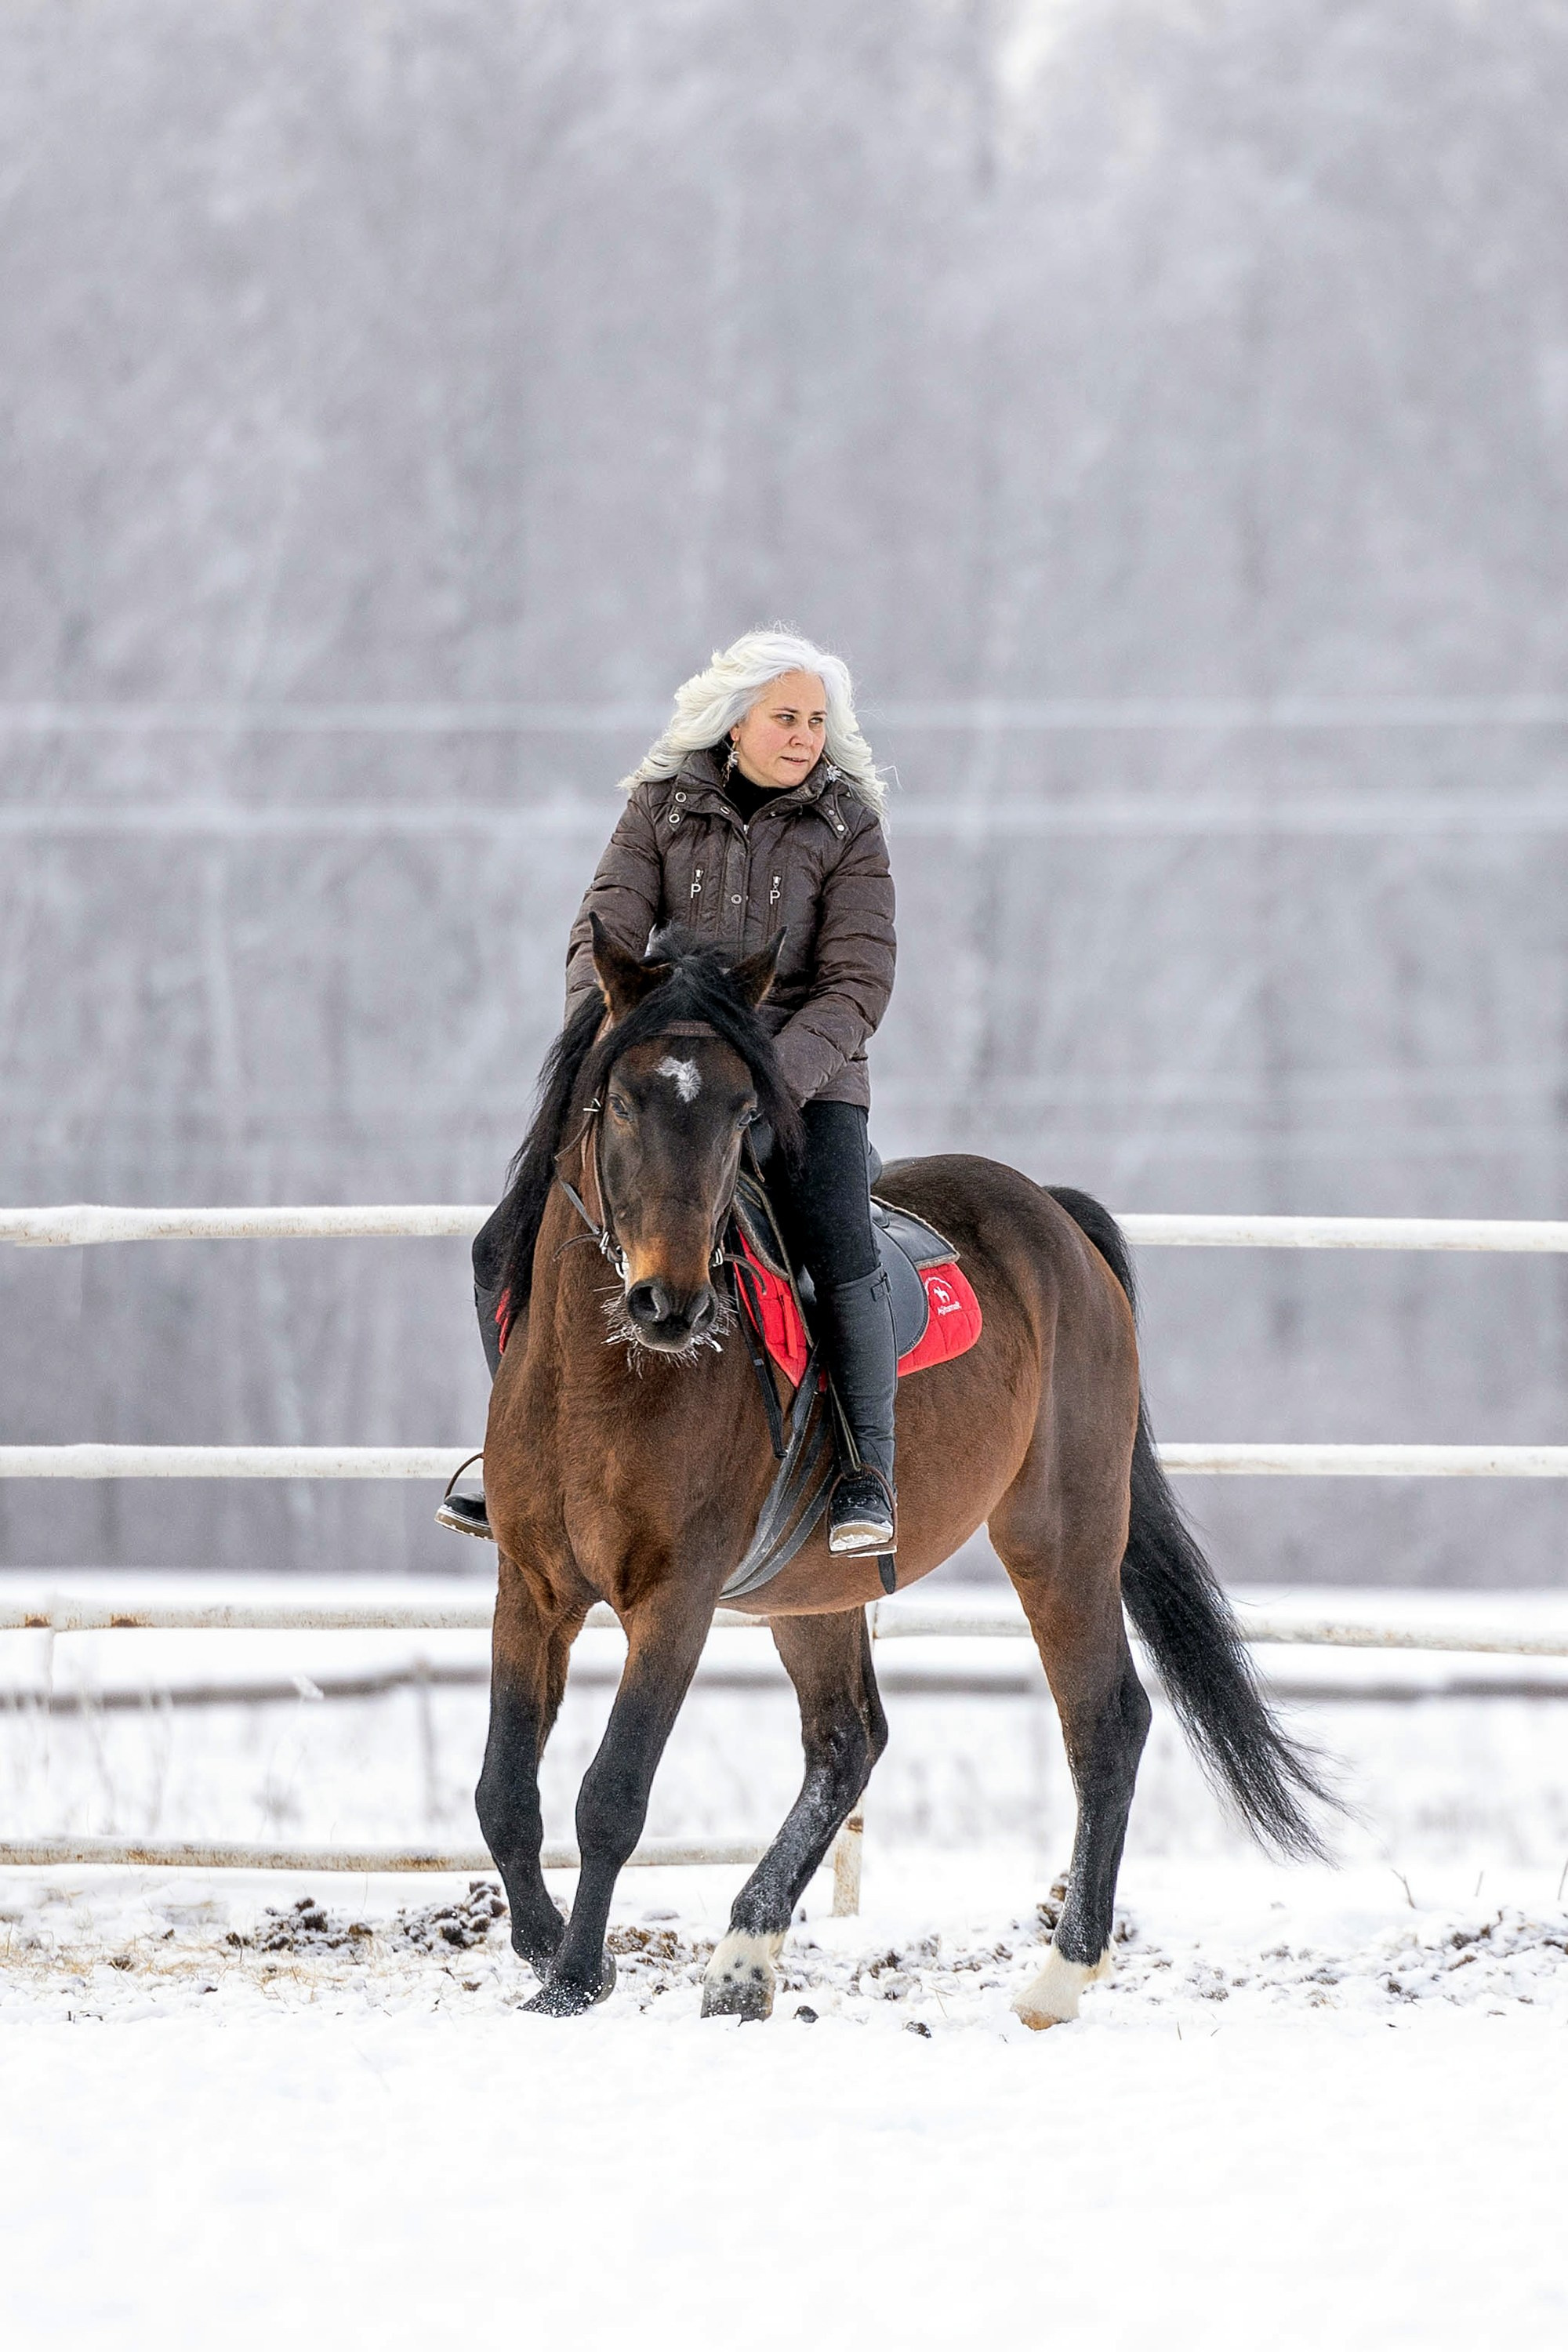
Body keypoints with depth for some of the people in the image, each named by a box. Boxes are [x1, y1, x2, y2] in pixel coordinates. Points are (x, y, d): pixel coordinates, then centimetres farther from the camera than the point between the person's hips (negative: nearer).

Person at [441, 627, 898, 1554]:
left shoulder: (848, 831, -3)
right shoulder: (663, 809, 3)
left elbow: (856, 989, -10)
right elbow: (605, 936, -5)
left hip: (808, 1085, -3)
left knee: (844, 1258, -32)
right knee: (509, 1249, -6)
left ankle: (868, 1477, -19)